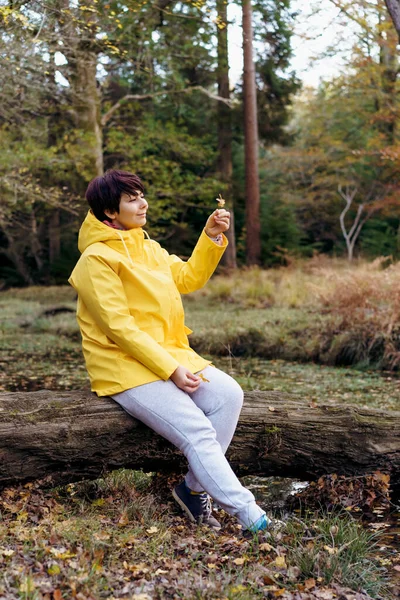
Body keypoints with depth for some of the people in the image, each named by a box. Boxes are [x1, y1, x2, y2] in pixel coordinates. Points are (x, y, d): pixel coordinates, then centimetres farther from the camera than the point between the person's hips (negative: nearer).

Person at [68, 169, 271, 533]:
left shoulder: (147, 248, 16)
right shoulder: (96, 259, -11)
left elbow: (189, 278, 15)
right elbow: (119, 328, -16)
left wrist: (212, 237, 0)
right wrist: (171, 370, -20)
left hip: (169, 354, 8)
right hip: (124, 367, -8)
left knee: (228, 394, -16)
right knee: (196, 430, -23)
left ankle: (195, 488, -7)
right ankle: (248, 515, -18)